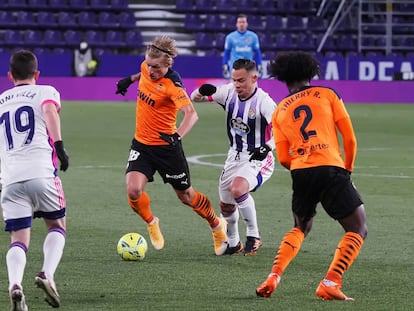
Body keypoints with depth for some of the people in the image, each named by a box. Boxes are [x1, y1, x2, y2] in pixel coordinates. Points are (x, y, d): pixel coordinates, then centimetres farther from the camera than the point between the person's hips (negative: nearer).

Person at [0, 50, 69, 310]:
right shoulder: (46, 92, 13)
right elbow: (50, 111, -11)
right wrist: (59, 145, -21)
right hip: (41, 172, -2)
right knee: (57, 227, 17)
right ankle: (47, 274, -8)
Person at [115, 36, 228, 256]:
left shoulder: (172, 85, -26)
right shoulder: (146, 68, -6)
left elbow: (191, 114, -41)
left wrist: (178, 135, -54)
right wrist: (131, 79, 22)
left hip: (166, 146, -5)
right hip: (141, 144, 5)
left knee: (185, 195, 12)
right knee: (133, 191, -16)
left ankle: (217, 225, 39)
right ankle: (151, 223, 16)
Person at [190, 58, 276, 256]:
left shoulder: (263, 102, -22)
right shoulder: (229, 92, -6)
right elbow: (194, 98, 2)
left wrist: (268, 147, -47)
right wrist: (202, 92, -21)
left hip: (257, 159, -6)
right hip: (235, 156, 6)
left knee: (237, 189, -32)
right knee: (226, 206, 12)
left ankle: (253, 236, -16)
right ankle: (233, 243, 38)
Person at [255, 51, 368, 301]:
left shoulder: (280, 110, 18)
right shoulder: (327, 95, 11)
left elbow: (283, 159, 13)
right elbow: (350, 139, 6)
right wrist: (348, 168, 20)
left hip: (299, 173, 4)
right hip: (331, 169, -4)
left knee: (300, 229, 27)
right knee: (358, 230, 6)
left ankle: (274, 277, 9)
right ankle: (330, 284, -11)